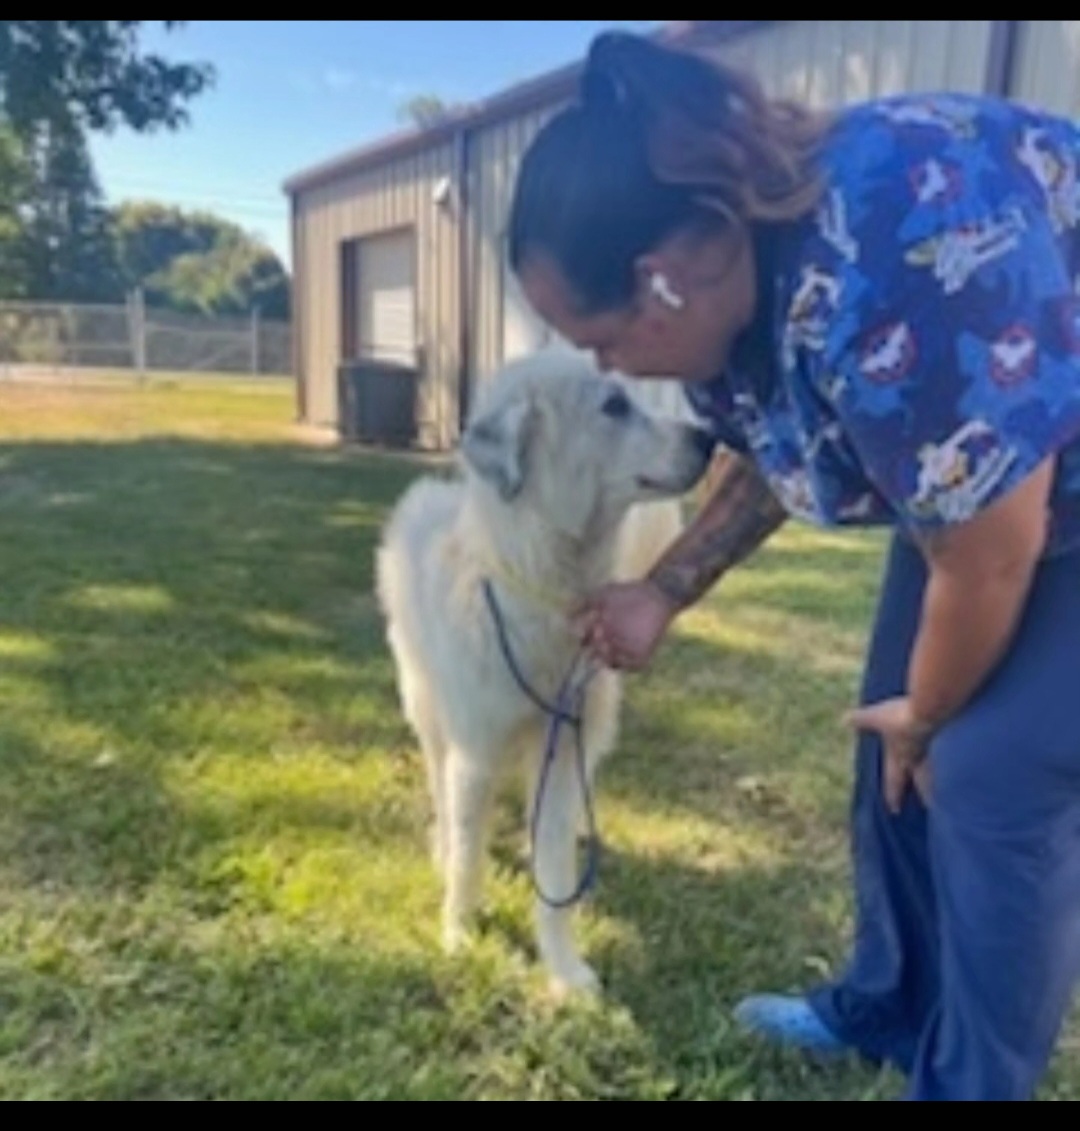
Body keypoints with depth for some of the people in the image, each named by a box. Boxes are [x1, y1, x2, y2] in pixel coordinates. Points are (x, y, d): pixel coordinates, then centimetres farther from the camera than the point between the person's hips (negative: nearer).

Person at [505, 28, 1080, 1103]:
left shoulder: (892, 275, -39)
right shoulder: (733, 274, -12)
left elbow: (989, 565, -27)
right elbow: (764, 456, 6)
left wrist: (926, 717, -9)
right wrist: (663, 591, -2)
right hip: (974, 474, 8)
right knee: (890, 749, 10)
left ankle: (970, 1081, 14)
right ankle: (887, 1007, 30)